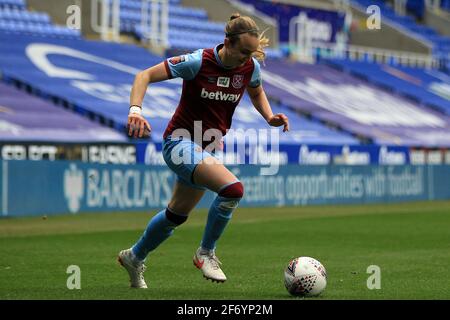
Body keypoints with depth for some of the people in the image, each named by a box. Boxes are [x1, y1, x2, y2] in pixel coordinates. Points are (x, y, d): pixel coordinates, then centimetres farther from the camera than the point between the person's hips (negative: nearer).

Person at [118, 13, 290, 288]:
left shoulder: (251, 67, -6)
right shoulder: (198, 62, -22)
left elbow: (256, 92, 18)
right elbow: (145, 75, -17)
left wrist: (270, 117, -2)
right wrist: (135, 110, -34)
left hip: (209, 148, 7)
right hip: (181, 142, -7)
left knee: (178, 214, 21)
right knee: (233, 188, -29)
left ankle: (134, 257, 46)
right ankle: (206, 253, -8)